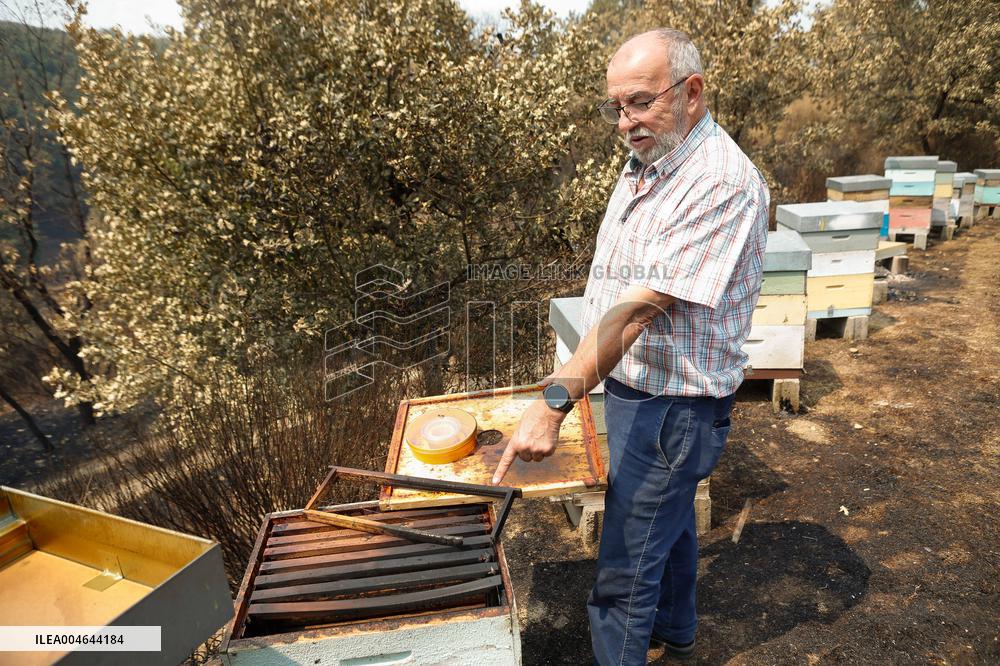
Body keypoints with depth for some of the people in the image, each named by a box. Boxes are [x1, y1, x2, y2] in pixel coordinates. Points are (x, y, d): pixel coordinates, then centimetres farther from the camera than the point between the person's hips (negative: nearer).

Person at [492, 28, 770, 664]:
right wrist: (569, 382, 10)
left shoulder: (723, 181, -23)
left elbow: (641, 305, -33)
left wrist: (556, 400, -37)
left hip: (672, 405, -9)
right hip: (629, 383, 10)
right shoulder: (643, 164, 7)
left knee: (625, 572, 2)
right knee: (669, 518, 29)